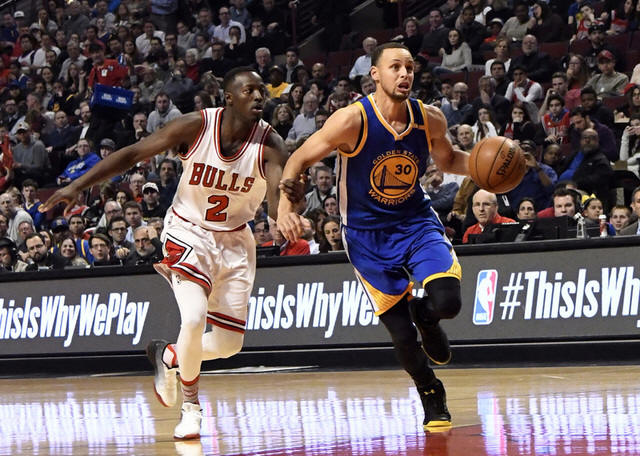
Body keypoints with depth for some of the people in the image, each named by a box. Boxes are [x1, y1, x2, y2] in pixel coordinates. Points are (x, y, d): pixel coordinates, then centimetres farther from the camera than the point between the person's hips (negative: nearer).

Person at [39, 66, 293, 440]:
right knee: (194, 317, -25)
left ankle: (168, 356, 33)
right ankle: (191, 406, 0)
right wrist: (77, 186, -14)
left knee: (230, 343, 2)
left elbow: (278, 208, -30)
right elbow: (133, 155, -11)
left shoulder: (270, 143, -18)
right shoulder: (197, 126, -19)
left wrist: (289, 196, -56)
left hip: (235, 241, 3)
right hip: (188, 233, -3)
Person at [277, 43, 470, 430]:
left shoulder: (430, 119, -9)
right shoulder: (353, 121, -20)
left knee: (447, 302, -21)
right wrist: (285, 205, -26)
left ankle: (422, 313, 17)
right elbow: (300, 159, -11)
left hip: (416, 221, 2)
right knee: (401, 333, -3)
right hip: (367, 234, -2)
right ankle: (431, 395, 24)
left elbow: (448, 159, 12)